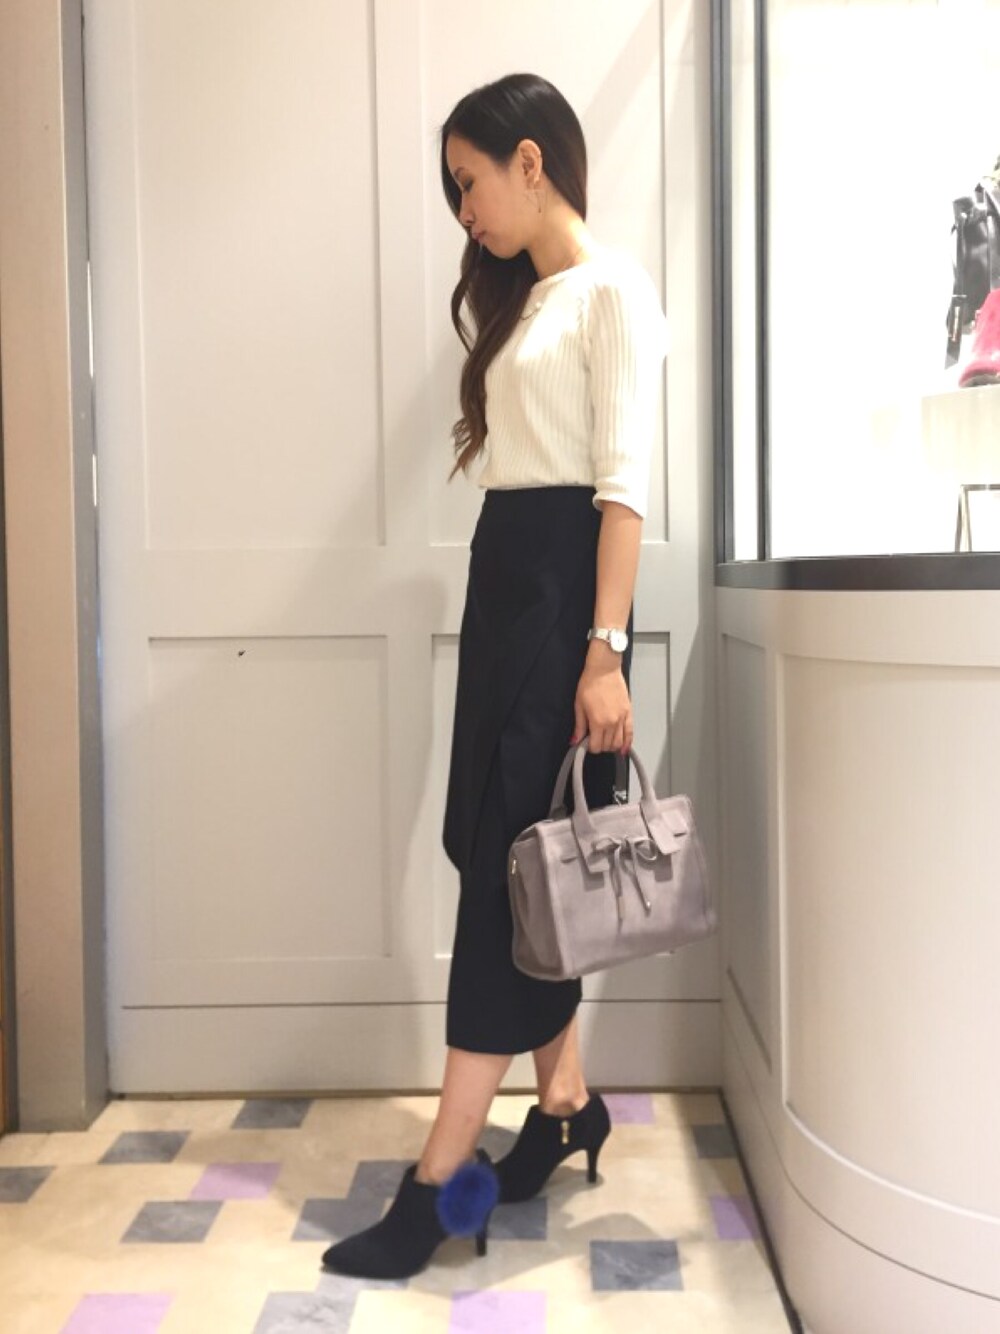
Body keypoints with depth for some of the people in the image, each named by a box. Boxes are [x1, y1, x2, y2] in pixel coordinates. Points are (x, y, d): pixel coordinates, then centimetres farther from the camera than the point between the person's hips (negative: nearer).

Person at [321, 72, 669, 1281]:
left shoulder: (611, 285, -5)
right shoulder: (524, 297, 21)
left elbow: (625, 480, -15)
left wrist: (606, 649, -21)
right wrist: (509, 595, 13)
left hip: (562, 581, -9)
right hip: (502, 578, 9)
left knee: (513, 864, -9)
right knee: (500, 853, 8)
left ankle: (438, 1179, -2)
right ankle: (565, 1102, 22)